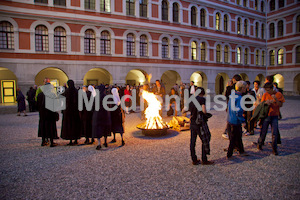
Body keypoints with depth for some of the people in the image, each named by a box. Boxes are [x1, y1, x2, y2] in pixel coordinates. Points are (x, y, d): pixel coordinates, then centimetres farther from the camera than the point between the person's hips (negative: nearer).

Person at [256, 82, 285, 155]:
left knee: (274, 133, -1)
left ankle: (274, 149, 12)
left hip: (274, 116, 0)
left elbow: (280, 105, -4)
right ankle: (259, 144, 26)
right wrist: (266, 103, -19)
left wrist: (276, 99, -20)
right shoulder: (265, 95, 0)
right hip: (266, 115, 0)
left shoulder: (279, 94, -2)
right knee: (263, 132, 6)